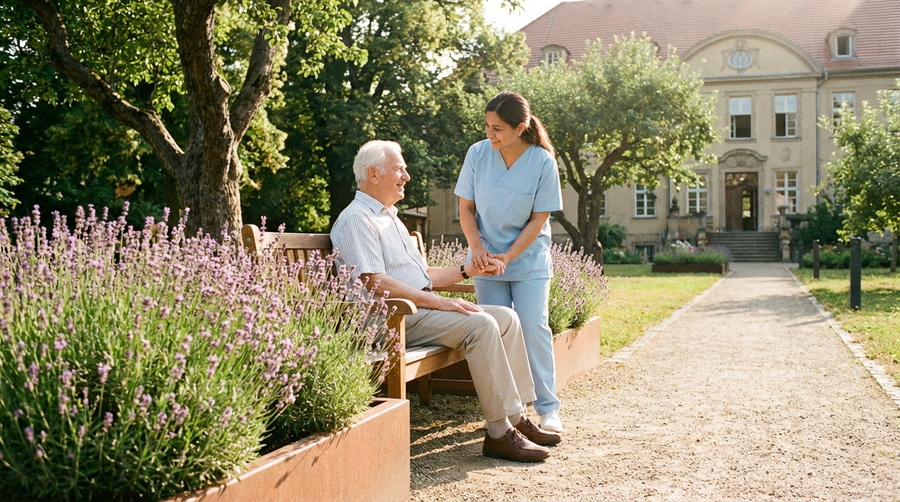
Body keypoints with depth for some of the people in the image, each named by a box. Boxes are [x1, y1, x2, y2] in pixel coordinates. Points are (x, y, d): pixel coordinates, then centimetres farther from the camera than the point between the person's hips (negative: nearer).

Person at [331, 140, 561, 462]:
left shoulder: (390, 218, 24)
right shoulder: (357, 219, -9)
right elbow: (377, 284, -21)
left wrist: (468, 270, 14)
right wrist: (442, 303, -22)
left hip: (421, 307, 10)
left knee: (506, 318, 0)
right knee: (480, 324, -26)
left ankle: (516, 418, 1)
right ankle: (500, 434, -22)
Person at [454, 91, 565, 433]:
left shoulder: (543, 161, -12)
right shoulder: (478, 154, -6)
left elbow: (539, 219, -9)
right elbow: (465, 208, 0)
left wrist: (508, 256, -17)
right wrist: (477, 248, -14)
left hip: (529, 260, -2)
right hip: (488, 259, 2)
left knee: (534, 328, -7)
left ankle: (548, 408, 4)